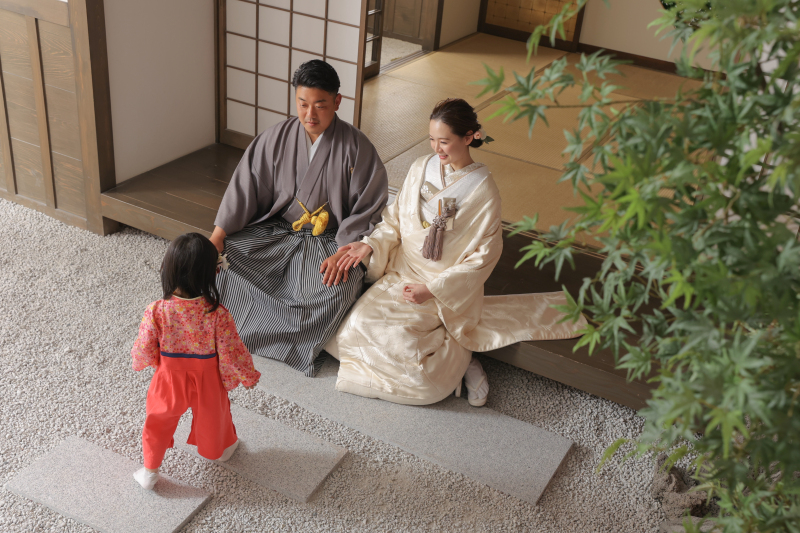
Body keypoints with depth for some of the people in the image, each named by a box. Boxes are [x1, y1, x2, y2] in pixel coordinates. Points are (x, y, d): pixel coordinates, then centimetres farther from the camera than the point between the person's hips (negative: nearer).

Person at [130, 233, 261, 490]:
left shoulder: (156, 311, -26)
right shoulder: (217, 314, -29)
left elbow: (144, 350, -15)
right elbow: (231, 353, -20)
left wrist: (141, 362, 9)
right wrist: (248, 375, -1)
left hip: (169, 380, 0)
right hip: (206, 382, 0)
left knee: (159, 421, 25)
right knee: (212, 416, 29)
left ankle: (149, 472, 38)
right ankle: (221, 448, 56)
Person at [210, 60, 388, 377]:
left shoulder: (356, 148, -8)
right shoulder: (275, 139, 0)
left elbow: (367, 209, -9)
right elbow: (246, 187, -1)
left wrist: (343, 253, -22)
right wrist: (218, 235, -13)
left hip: (328, 241, -3)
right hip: (272, 231, 3)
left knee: (334, 290, -32)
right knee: (221, 257, -18)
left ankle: (254, 337, -17)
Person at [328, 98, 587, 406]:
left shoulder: (483, 191, -14)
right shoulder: (421, 168, 1)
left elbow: (482, 257, -12)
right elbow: (395, 220, 10)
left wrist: (433, 290, -20)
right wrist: (370, 245, -10)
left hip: (444, 286, -6)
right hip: (399, 273, 6)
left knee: (397, 338, -26)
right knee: (355, 324, -14)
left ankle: (459, 356, 0)